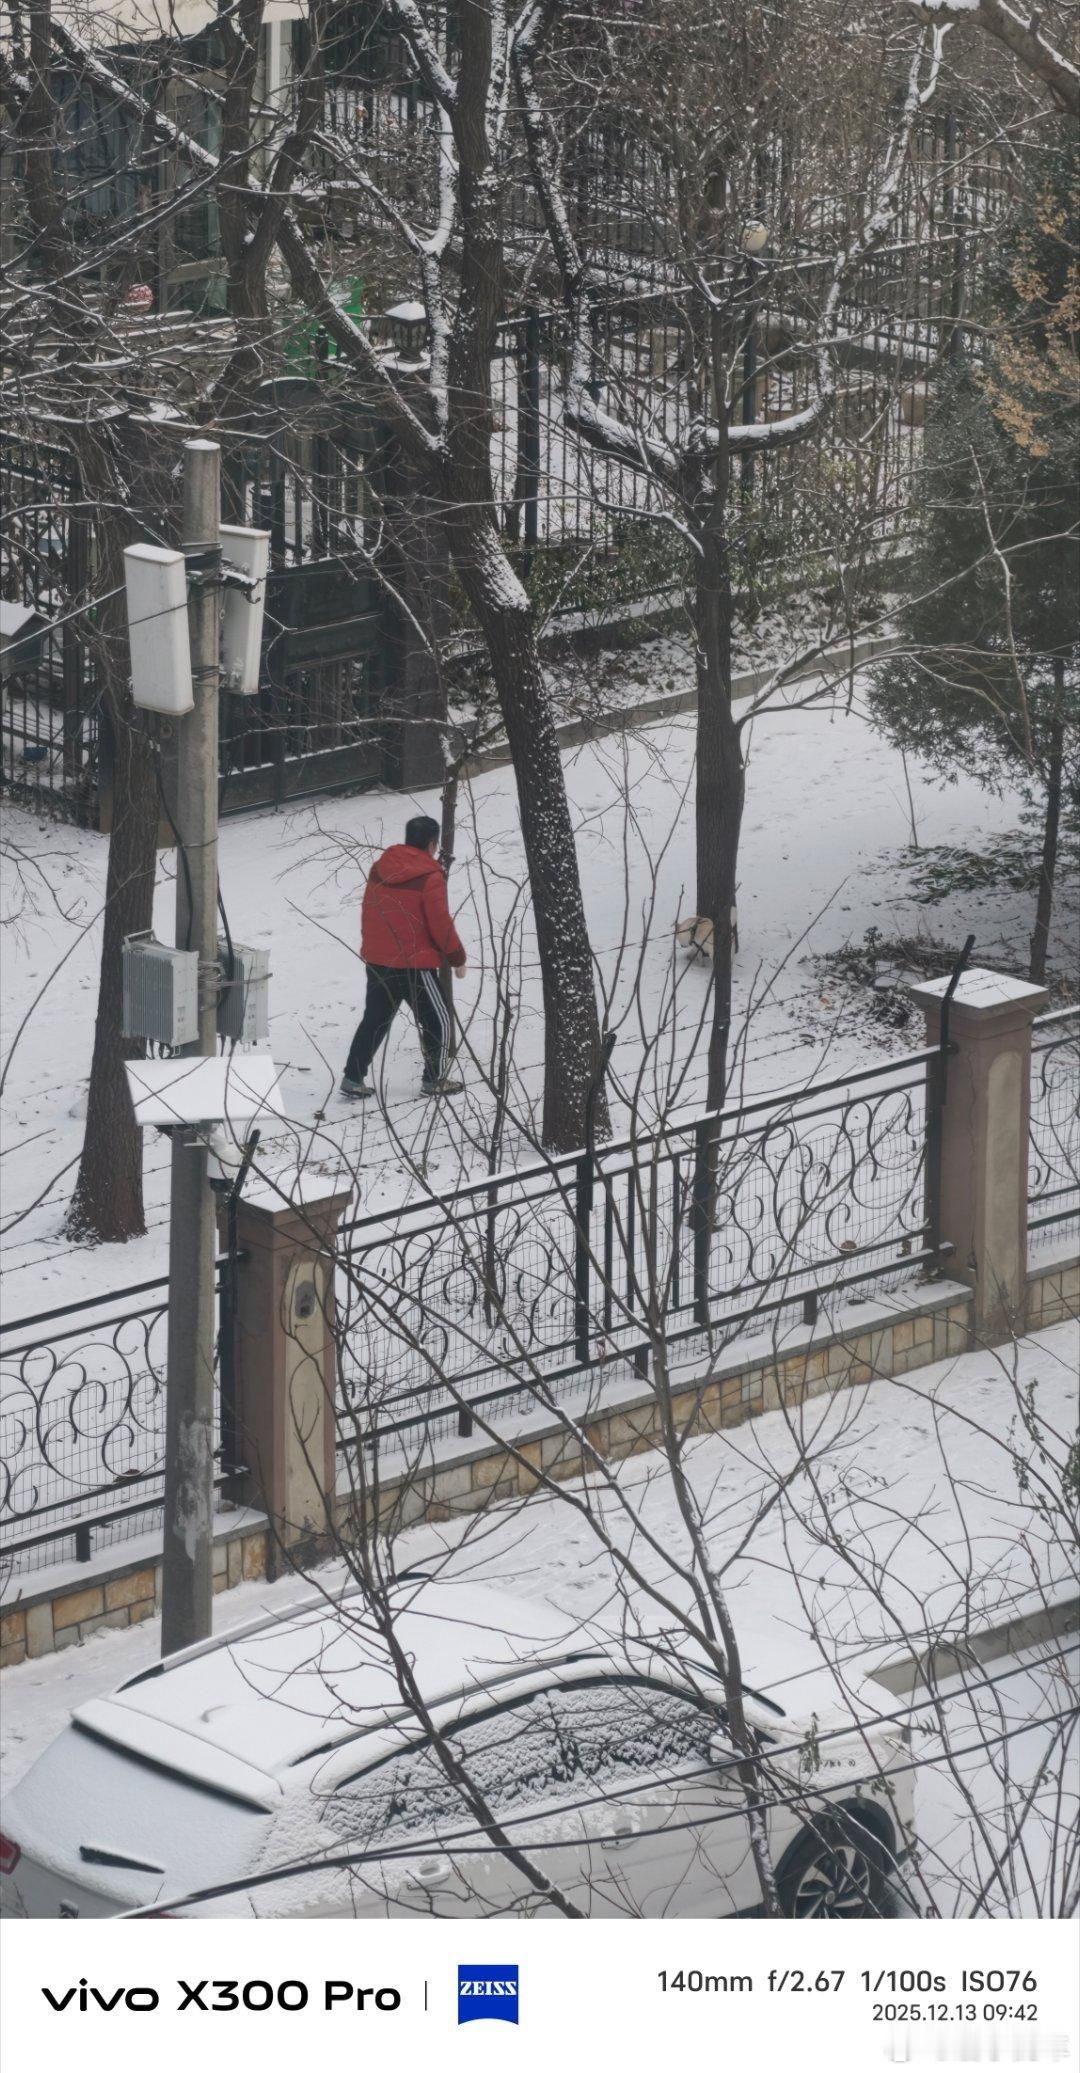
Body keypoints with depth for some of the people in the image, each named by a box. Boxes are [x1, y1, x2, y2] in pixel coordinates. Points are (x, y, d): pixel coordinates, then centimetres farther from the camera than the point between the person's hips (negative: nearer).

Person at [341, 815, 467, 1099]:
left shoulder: (379, 869, 5)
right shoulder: (430, 877, -16)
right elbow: (440, 924, -13)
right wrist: (458, 958, -1)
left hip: (376, 959, 7)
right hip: (414, 964, -7)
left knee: (374, 1019, 15)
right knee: (437, 1020, 9)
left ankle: (353, 1078, 11)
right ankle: (434, 1079, 15)